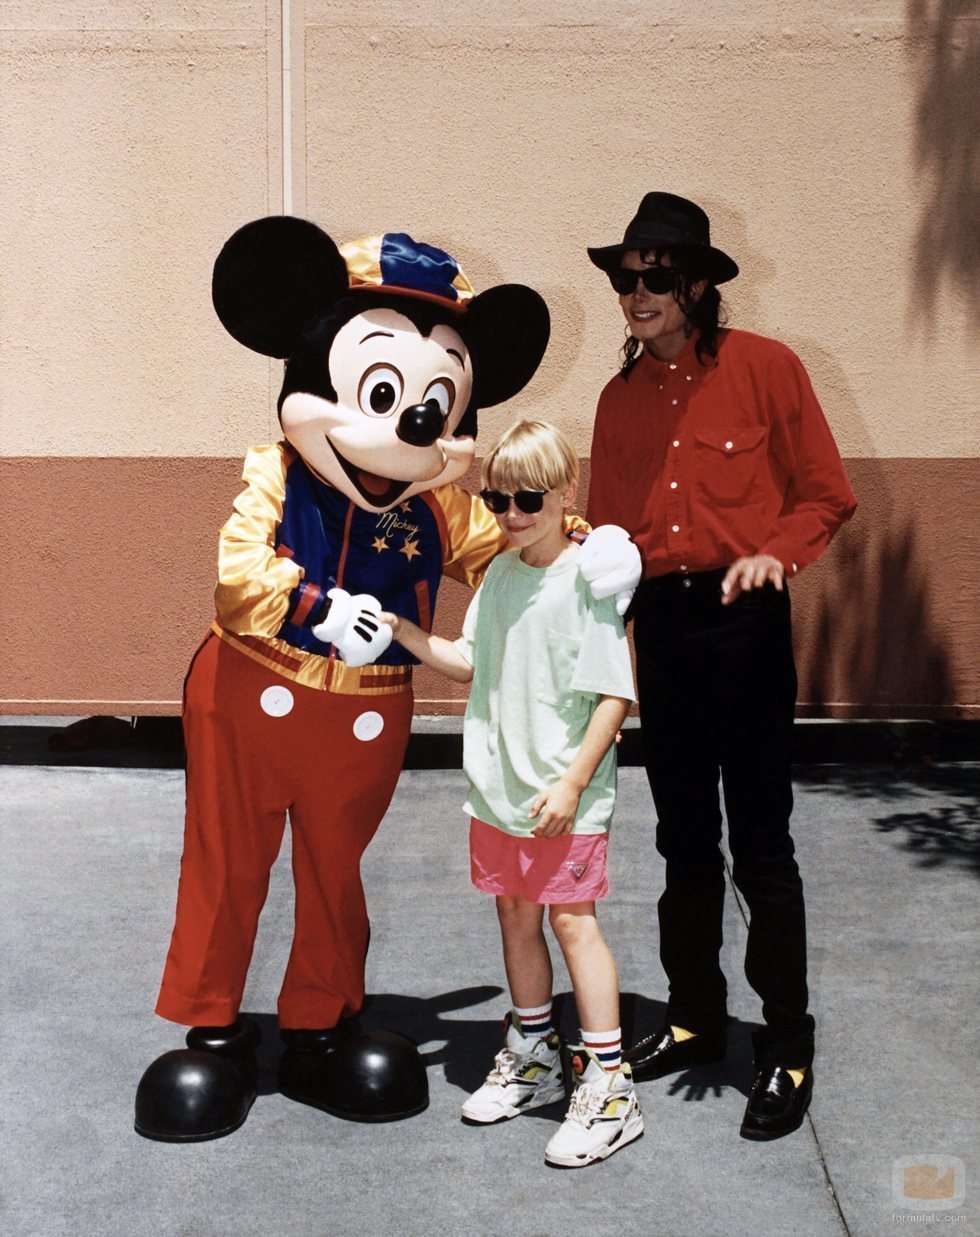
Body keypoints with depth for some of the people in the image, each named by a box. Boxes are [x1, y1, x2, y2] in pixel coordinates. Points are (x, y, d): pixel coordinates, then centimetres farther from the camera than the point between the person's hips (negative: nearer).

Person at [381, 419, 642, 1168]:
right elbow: (473, 663, 17)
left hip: (564, 797, -7)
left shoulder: (584, 579, -14)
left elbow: (614, 694, -16)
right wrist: (404, 633, 6)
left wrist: (573, 782, -19)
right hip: (499, 789, 7)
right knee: (516, 915, 16)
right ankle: (535, 1059, 34)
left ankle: (609, 1086, 8)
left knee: (572, 920, -3)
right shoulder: (500, 577, 8)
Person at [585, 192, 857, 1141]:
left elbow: (826, 494, -3)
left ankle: (787, 1052, 13)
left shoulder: (763, 368, -4)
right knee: (683, 839, 14)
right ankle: (694, 1019, 29)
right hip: (658, 626, 5)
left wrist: (774, 554, -19)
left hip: (743, 621, -5)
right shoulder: (621, 397, 11)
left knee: (760, 844, 0)